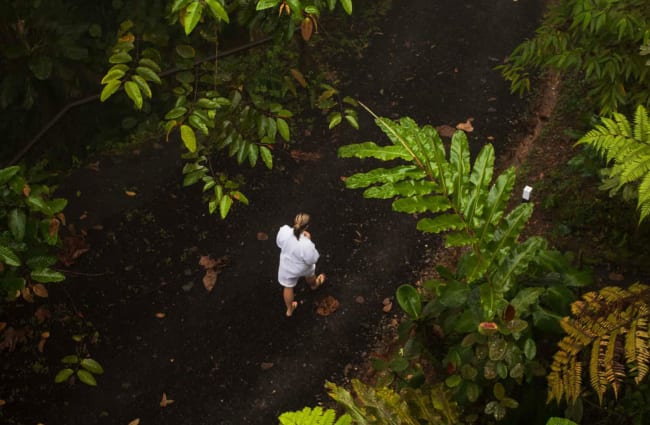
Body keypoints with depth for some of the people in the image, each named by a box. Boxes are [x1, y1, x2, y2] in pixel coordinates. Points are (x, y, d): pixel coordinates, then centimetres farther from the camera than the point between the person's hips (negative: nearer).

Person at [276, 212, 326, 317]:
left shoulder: (284, 231, -32)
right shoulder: (306, 245, -43)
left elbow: (279, 243, -9)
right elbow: (312, 260, -23)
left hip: (286, 267, 3)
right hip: (302, 268, -2)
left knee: (288, 287, 29)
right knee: (310, 274, 36)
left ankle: (289, 310, 52)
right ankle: (314, 284, 71)